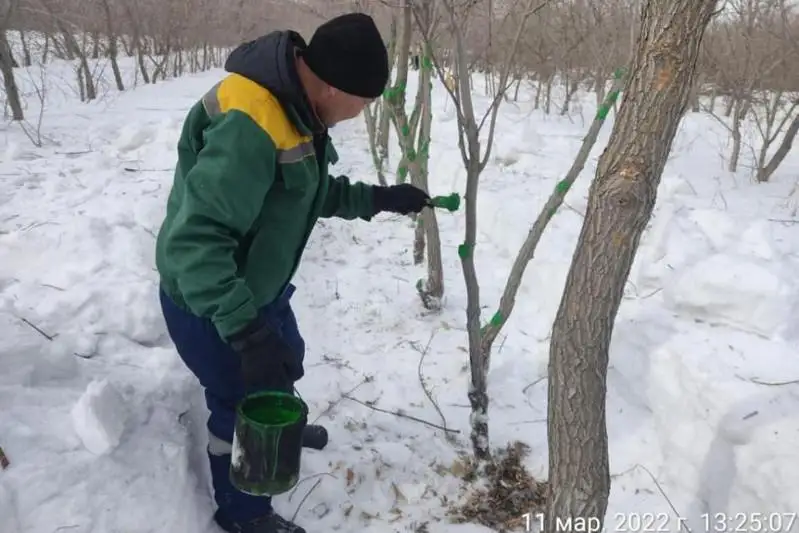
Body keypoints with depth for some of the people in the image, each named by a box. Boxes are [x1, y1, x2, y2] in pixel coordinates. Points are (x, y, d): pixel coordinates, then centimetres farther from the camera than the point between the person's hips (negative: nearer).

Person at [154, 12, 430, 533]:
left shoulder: (299, 108, -2)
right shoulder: (248, 126, -34)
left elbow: (315, 192, 12)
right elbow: (195, 241, -38)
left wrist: (382, 198, 7)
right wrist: (246, 330, -44)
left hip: (260, 286, 9)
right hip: (210, 303, -9)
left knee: (284, 364, 29)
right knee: (243, 403, 8)